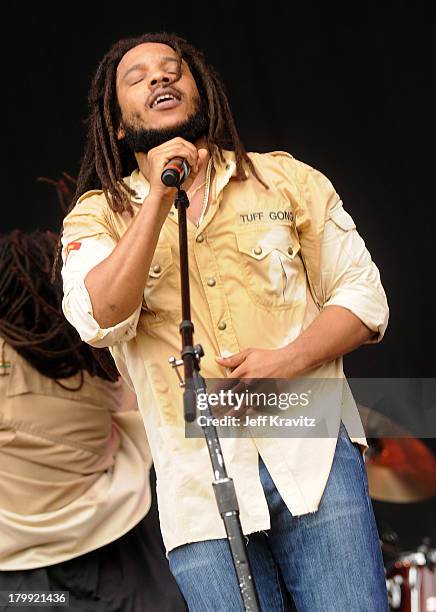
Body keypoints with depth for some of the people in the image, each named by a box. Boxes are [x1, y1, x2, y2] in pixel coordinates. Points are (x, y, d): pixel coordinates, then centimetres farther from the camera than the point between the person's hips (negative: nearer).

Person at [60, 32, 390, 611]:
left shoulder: (285, 178, 13)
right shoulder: (98, 216, 10)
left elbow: (364, 297, 10)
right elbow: (101, 318, -10)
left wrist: (289, 359, -8)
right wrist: (158, 199, -16)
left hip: (313, 451, 1)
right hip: (202, 484, 0)